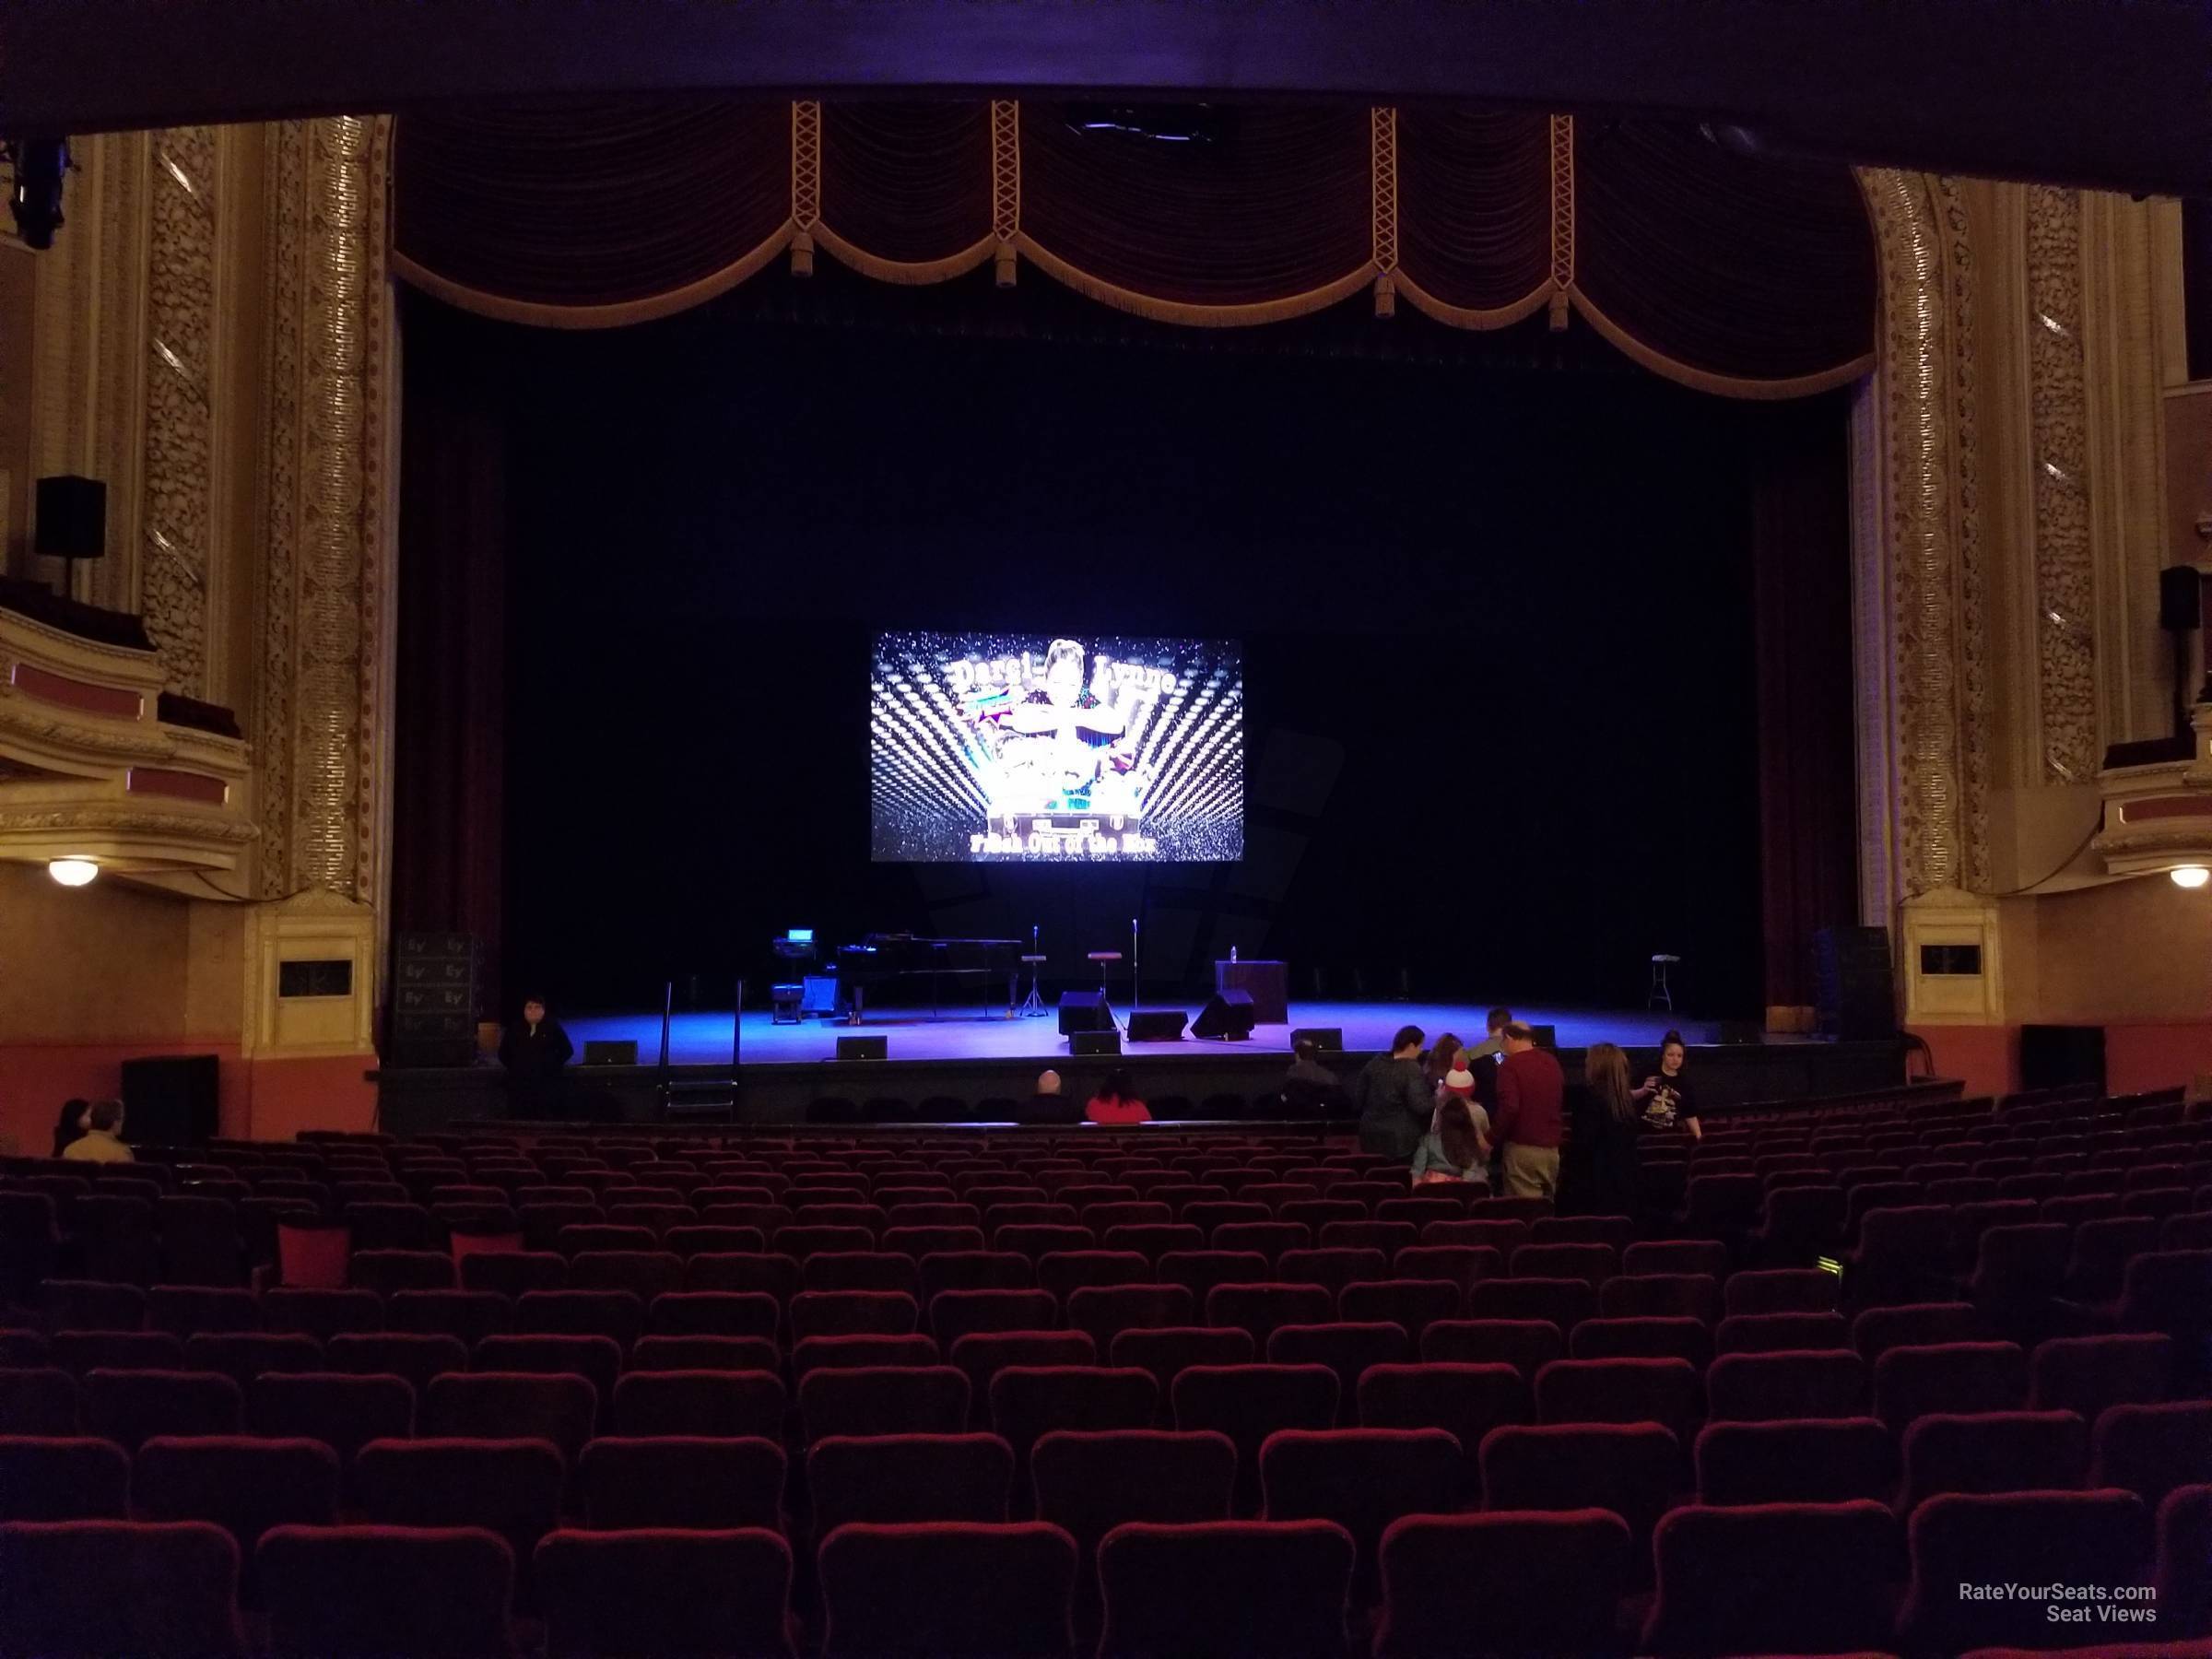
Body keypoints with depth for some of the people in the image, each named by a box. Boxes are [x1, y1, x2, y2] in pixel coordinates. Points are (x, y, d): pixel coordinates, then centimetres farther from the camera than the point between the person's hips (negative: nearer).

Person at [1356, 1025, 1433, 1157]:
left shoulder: (1375, 1063, 3)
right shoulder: (1412, 1070, -16)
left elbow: (1357, 1095, 9)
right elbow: (1420, 1106, -23)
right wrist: (1438, 1099, -6)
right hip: (1402, 1140, -6)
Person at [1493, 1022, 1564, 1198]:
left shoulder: (1510, 1064, -11)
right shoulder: (1552, 1062, 10)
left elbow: (1509, 1108, -21)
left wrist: (1493, 1139, -13)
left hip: (1522, 1149, -6)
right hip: (1552, 1148, 7)